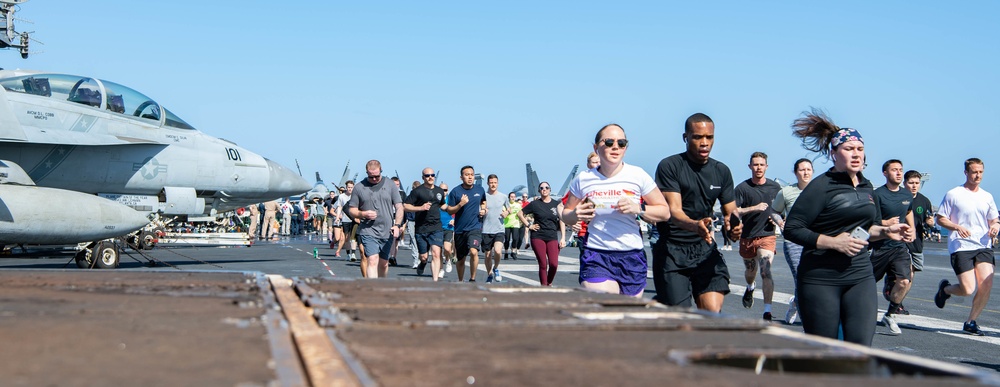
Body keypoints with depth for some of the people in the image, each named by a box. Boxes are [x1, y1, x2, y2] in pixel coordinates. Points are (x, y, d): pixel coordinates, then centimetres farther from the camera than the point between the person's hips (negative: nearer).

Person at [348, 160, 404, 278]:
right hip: (368, 232, -2)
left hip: (387, 232, 2)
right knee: (373, 260, -16)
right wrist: (363, 214, -14)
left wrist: (397, 225, -10)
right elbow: (351, 210, 7)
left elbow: (399, 207, 5)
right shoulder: (359, 187, 4)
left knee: (383, 263, 12)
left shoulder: (390, 186, 7)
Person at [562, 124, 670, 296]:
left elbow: (665, 212, 5)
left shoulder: (638, 175, 0)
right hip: (596, 257, -1)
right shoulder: (583, 179, 4)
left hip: (633, 256, 1)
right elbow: (565, 215, 17)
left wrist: (638, 208, -13)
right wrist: (575, 215, -7)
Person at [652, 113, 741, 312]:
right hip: (672, 250, -4)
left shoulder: (722, 171, 9)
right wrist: (695, 225, -39)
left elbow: (731, 211, 10)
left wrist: (731, 228, -15)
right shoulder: (669, 166, -8)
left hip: (706, 250, 4)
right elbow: (673, 210, -17)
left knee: (713, 313, -11)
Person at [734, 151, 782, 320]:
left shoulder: (775, 187, 4)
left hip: (767, 236, -1)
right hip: (747, 237, 1)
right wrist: (754, 208, -24)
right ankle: (750, 288, 56)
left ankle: (767, 312, -17)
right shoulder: (742, 188, -4)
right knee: (750, 271, 19)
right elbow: (734, 212, -13)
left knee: (766, 271, -17)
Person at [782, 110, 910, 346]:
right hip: (820, 279, -5)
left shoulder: (866, 186, 13)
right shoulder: (821, 187, -9)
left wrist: (884, 231, 7)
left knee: (861, 348, -8)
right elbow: (791, 229, -13)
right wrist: (833, 242, -19)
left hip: (860, 276, 5)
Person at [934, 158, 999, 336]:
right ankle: (945, 288, 23)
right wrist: (957, 227, -15)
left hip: (984, 246, 4)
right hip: (961, 247, -4)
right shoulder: (953, 194, 1)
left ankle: (971, 322, 7)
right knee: (968, 290, -12)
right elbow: (940, 219, 2)